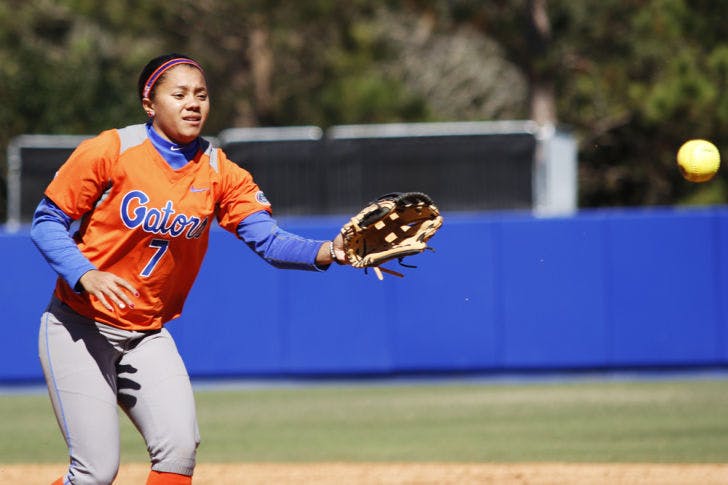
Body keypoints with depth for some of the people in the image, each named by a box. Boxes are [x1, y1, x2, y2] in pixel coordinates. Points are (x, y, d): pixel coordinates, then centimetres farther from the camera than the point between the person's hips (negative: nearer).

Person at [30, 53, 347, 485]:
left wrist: (328, 252, -33)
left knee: (180, 448, -14)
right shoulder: (110, 151, -12)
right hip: (80, 327, -4)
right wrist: (85, 275, -25)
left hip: (148, 336, 4)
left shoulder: (220, 172, -2)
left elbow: (269, 240, -14)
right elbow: (48, 222, -8)